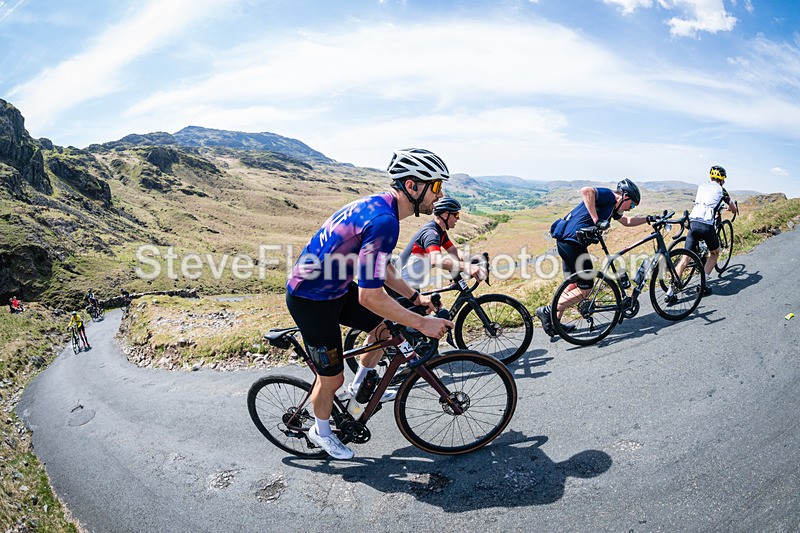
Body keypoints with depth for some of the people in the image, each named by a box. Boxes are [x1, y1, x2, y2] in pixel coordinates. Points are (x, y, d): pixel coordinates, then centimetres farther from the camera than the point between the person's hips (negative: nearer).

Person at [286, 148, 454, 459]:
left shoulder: (379, 206, 2)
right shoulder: (384, 221, -30)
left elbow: (383, 270, 15)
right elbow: (370, 296, -31)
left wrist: (415, 297, 11)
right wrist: (422, 323, -23)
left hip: (334, 288, 9)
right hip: (310, 300, -9)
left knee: (386, 324, 16)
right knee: (332, 377, 6)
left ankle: (360, 386, 34)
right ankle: (321, 432, 36)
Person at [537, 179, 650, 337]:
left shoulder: (612, 207, 22)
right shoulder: (607, 195, -8)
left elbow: (628, 221, 39)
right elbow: (586, 191, -29)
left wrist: (648, 219, 32)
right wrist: (596, 220, -29)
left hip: (566, 241, 11)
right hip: (572, 242, -11)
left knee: (573, 285, 18)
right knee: (585, 289, -3)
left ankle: (555, 323, 25)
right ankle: (548, 311, -1)